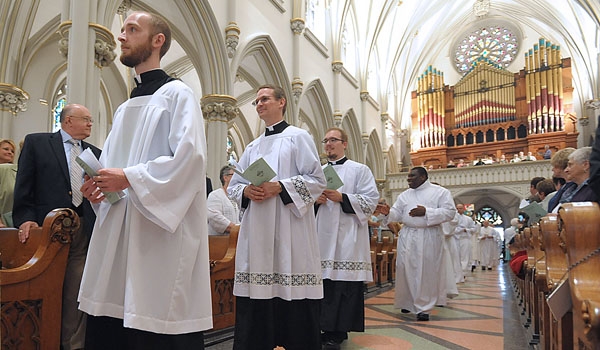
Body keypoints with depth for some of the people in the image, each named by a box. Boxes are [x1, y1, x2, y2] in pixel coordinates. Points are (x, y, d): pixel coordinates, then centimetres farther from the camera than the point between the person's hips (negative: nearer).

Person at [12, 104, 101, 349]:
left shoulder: (95, 153, 16)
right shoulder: (36, 143, 6)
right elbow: (24, 185, 0)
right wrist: (25, 218, -11)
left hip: (83, 232, 3)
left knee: (75, 294, 2)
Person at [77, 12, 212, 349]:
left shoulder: (177, 93, -4)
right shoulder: (125, 108, 21)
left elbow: (190, 156, -18)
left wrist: (130, 178, -17)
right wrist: (101, 185, 4)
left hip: (161, 236, -8)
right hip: (118, 235, 8)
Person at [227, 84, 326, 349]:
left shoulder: (298, 137, 2)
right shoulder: (252, 147, 19)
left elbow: (317, 180, -6)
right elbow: (233, 186, 18)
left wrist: (279, 187, -16)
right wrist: (246, 191, -5)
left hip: (289, 231, -5)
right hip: (256, 231, 6)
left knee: (294, 300, -2)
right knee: (255, 301, 7)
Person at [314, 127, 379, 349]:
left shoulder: (359, 170, 5)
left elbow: (371, 200, -4)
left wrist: (341, 197, -13)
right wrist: (315, 200, -1)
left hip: (348, 238, -4)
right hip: (322, 237, 5)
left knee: (345, 286, -5)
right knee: (324, 284, 3)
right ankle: (335, 331, 16)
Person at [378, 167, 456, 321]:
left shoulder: (441, 192, 1)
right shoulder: (404, 195, 14)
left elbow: (450, 212, -8)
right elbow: (397, 214, 11)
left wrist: (426, 212, -18)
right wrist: (388, 212, -12)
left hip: (429, 238, -4)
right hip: (407, 237, 4)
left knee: (426, 272, -2)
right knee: (406, 270, 4)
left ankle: (423, 308, 7)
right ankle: (407, 303, 21)